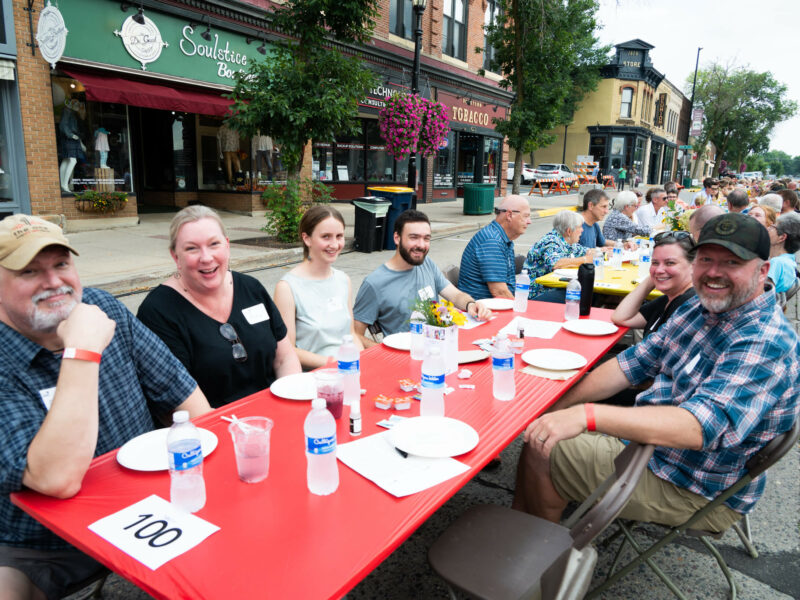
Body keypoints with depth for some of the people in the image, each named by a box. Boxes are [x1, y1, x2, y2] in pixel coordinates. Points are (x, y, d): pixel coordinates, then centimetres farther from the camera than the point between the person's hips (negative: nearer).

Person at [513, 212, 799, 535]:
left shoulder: (766, 343, -25)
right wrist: (555, 410, -4)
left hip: (696, 493, -8)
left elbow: (700, 428, -38)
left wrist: (587, 415, -47)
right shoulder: (699, 308, 3)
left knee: (542, 453, -9)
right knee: (538, 436, 6)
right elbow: (633, 363, 4)